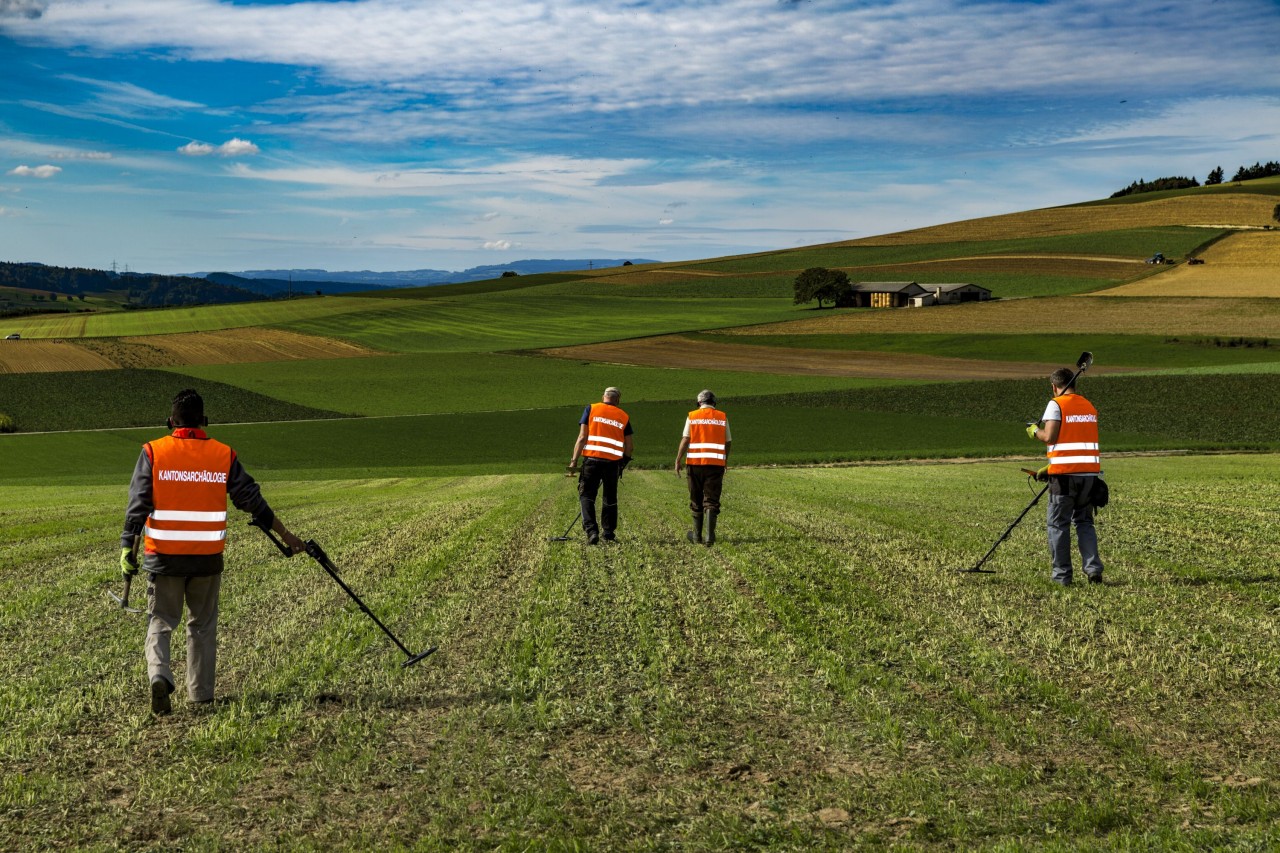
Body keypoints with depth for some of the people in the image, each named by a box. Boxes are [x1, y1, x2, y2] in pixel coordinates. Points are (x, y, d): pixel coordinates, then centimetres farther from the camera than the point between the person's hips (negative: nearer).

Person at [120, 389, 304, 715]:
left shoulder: (153, 452, -3)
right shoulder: (223, 455, 1)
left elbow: (138, 504, -9)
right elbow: (253, 501, 4)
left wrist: (128, 546, -6)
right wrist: (286, 536, 12)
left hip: (163, 556, -1)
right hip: (207, 557, 1)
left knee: (160, 621, 10)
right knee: (203, 625, 14)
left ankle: (159, 675, -15)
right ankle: (201, 695, 18)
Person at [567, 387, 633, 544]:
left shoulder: (591, 409, 4)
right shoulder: (624, 416, 12)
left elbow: (582, 437, -4)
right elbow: (628, 446, 12)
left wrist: (574, 460, -5)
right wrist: (624, 463, 26)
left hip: (592, 459, -2)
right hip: (613, 461, 2)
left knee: (586, 496, 2)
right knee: (610, 498, 17)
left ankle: (591, 530, -15)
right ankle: (609, 533, 23)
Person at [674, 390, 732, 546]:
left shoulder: (692, 416, 2)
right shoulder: (722, 417, 5)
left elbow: (685, 439, -5)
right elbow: (728, 442, 10)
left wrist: (678, 460, -1)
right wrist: (725, 460, 24)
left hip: (695, 462, 0)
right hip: (716, 463, 0)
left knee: (696, 501, 12)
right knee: (712, 501, 0)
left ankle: (697, 535, 20)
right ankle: (710, 536, -12)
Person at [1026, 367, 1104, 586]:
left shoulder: (1056, 404, -6)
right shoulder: (1089, 406, 15)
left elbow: (1050, 437, -15)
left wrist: (1035, 431, 8)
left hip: (1065, 473, -6)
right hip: (1090, 471, 6)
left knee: (1058, 524, 5)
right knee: (1084, 521, 16)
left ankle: (1062, 575, 4)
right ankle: (1093, 568, 3)